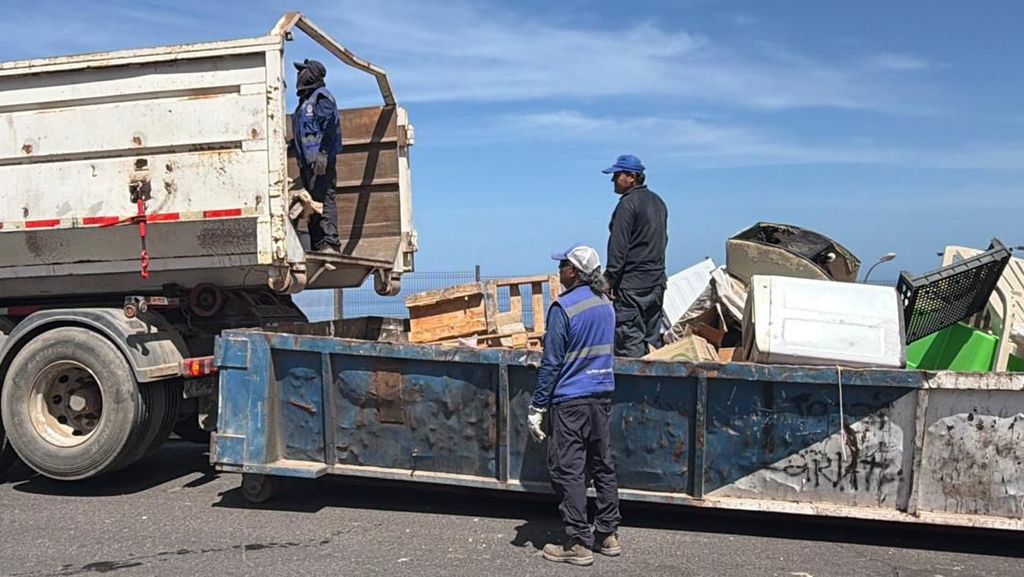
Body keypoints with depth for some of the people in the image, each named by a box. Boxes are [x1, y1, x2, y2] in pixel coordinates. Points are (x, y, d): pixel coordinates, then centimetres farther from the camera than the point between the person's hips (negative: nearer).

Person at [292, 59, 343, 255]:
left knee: (324, 200, -15)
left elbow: (330, 126, -14)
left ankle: (331, 244, -17)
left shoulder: (322, 96, -2)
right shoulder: (304, 101, 25)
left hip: (321, 160, -10)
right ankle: (317, 246, 8)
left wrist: (323, 153, -22)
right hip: (307, 161, 10)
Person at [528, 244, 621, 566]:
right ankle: (608, 535, 22)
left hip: (571, 400, -8)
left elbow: (551, 363, -15)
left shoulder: (564, 307, -15)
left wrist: (537, 407, -10)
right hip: (602, 396, 8)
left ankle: (578, 544, 4)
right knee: (603, 465, 14)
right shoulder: (606, 305, 8)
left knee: (567, 471, 0)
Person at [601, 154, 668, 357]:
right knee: (652, 337, 14)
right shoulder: (658, 202, 16)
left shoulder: (628, 204, -13)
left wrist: (609, 279, -15)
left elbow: (618, 247, -17)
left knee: (630, 342, -7)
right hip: (657, 280, 9)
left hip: (632, 282, -9)